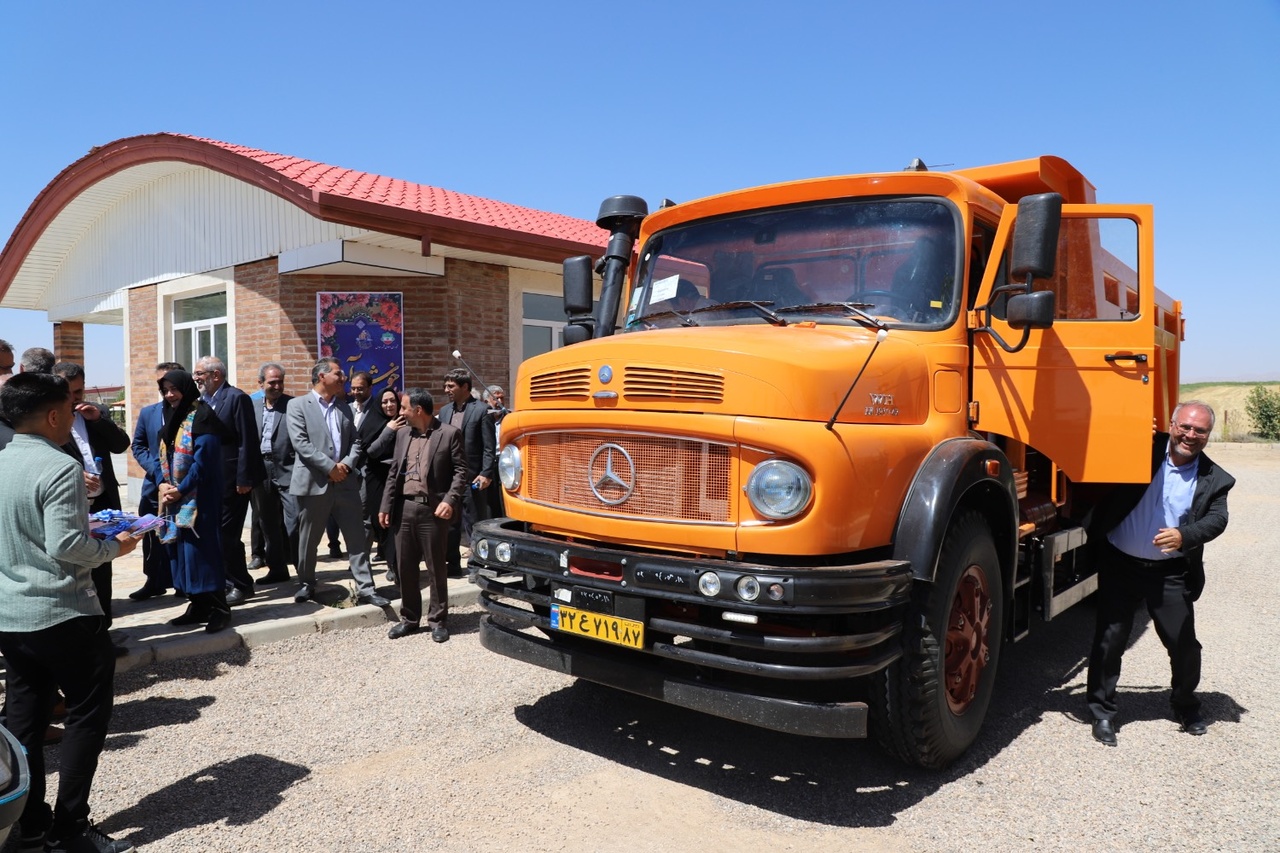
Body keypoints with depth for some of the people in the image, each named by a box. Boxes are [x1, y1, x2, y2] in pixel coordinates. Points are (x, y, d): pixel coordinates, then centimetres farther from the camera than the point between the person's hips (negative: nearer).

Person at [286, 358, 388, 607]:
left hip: (345, 482, 4)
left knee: (357, 537, 1)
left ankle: (365, 589, 5)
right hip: (314, 482, -4)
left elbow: (356, 442, 12)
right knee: (308, 539, 9)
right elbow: (301, 443, -12)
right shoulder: (298, 405, -1)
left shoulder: (344, 407, 15)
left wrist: (346, 464, -7)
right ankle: (307, 584, 27)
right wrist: (330, 467, -15)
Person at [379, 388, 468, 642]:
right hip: (404, 508, 5)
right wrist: (385, 506, 9)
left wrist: (450, 501, -17)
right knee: (405, 567, 10)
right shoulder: (402, 434, 13)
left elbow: (460, 471, -6)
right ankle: (409, 618, 23)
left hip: (433, 510, -5)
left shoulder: (449, 433, -4)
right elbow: (393, 472, 15)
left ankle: (438, 620, 15)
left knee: (436, 568, 3)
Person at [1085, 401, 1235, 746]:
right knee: (1110, 639, 3)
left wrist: (1184, 535, -28)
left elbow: (1217, 519, -13)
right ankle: (1102, 711, 18)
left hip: (1170, 572, 1)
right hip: (1119, 563, -1)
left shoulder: (1214, 480, 1)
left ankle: (1186, 706, 38)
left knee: (1184, 643, 9)